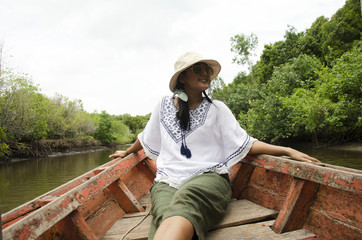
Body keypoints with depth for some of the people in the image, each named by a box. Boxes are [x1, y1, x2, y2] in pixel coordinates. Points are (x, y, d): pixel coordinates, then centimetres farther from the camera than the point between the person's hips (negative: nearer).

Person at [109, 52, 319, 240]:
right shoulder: (165, 106, 15)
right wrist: (127, 152, 47)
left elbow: (246, 143, 7)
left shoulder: (217, 109, 11)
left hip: (209, 177, -1)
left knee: (185, 200, -42)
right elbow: (147, 138, 32)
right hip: (168, 181, 2)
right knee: (169, 220, -40)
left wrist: (287, 150, -3)